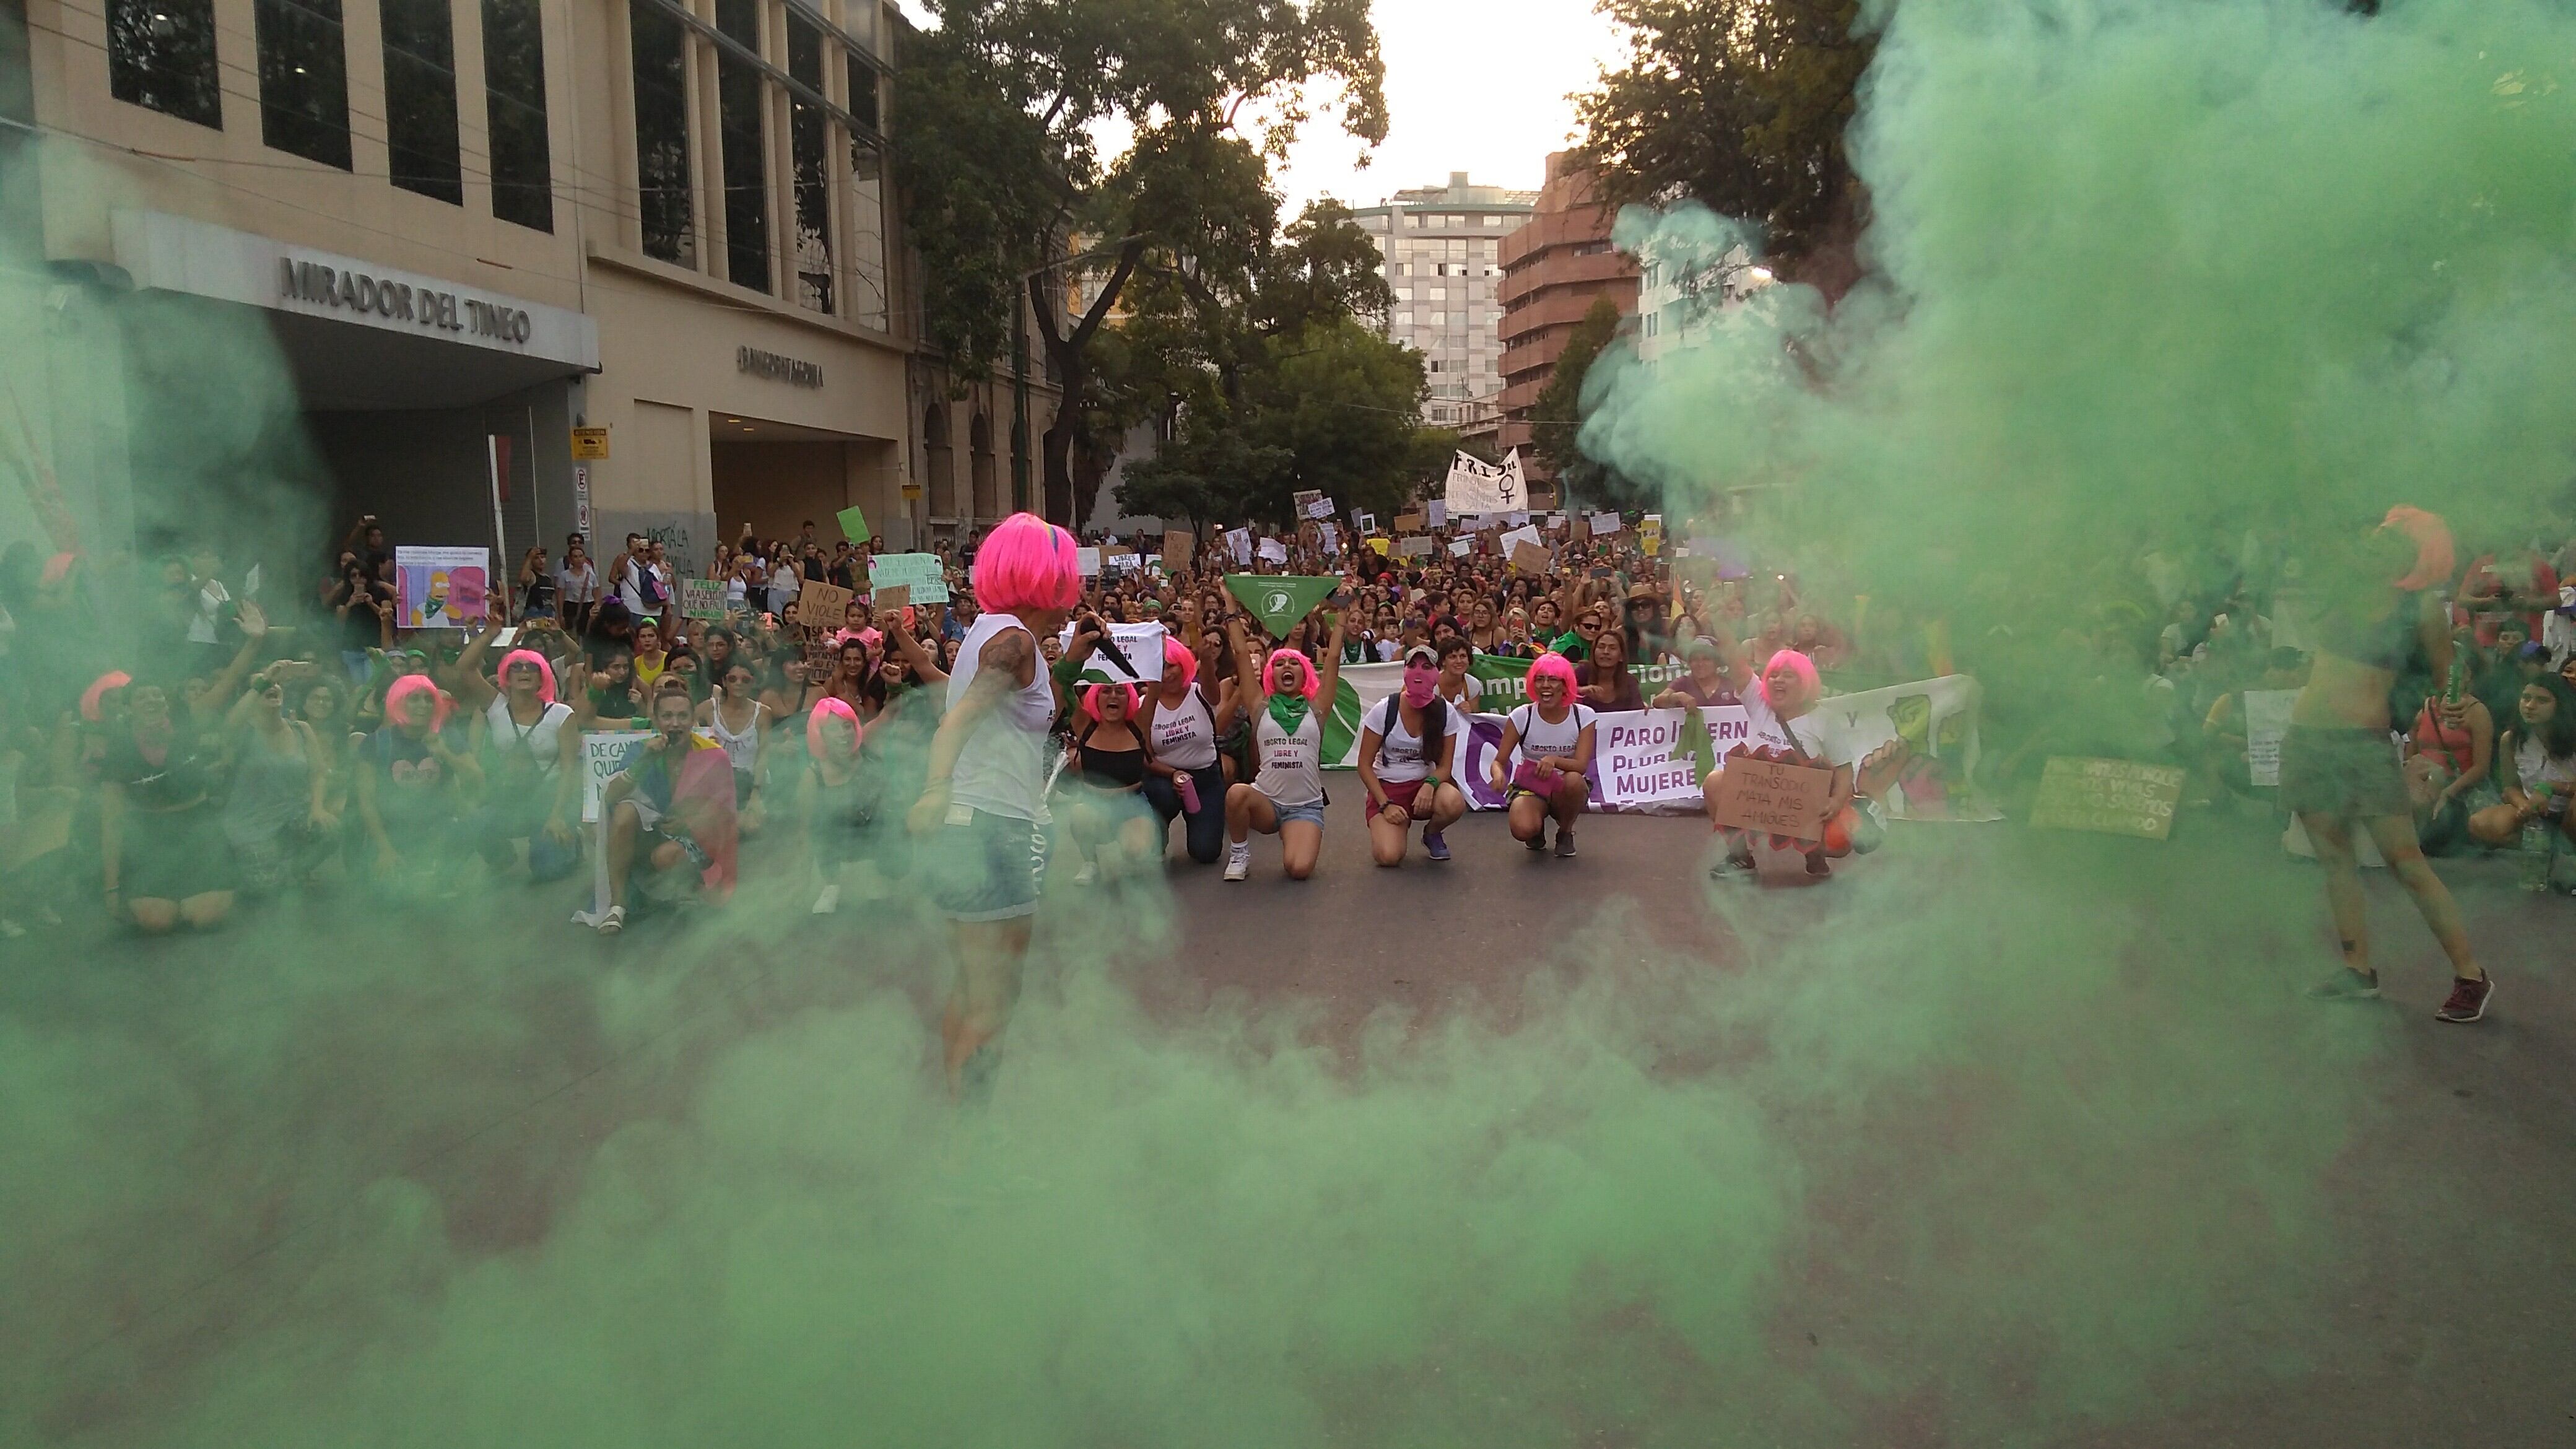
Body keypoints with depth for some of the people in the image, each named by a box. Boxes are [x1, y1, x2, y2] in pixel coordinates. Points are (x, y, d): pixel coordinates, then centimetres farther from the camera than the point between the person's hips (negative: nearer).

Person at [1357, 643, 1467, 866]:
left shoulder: (1446, 712, -7)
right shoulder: (1384, 710, -12)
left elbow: (1445, 766, -1)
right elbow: (1365, 765, -6)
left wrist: (1430, 784, -24)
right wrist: (1386, 804, -17)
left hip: (1426, 784, 2)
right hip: (1387, 787, -2)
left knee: (1454, 803, -36)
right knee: (1388, 856, -27)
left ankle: (1432, 833, 2)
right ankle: (1400, 826, 12)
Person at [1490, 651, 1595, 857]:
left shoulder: (1583, 715, -11)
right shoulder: (1522, 716, -11)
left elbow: (1581, 766, -18)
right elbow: (1499, 761, -11)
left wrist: (1554, 760, -39)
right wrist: (1498, 774, -36)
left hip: (1566, 789, 1)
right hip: (1529, 785, -1)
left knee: (1574, 780, -36)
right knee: (1524, 830, -33)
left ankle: (1565, 832, -4)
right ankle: (1538, 830, 9)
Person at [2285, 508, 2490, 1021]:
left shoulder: (2423, 607, -4)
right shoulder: (2345, 584, 6)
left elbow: (2446, 678, -2)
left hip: (2366, 743, -4)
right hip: (2307, 738, 4)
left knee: (2407, 863, -6)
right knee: (2334, 859, 10)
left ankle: (2471, 976, 4)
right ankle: (2359, 970, 20)